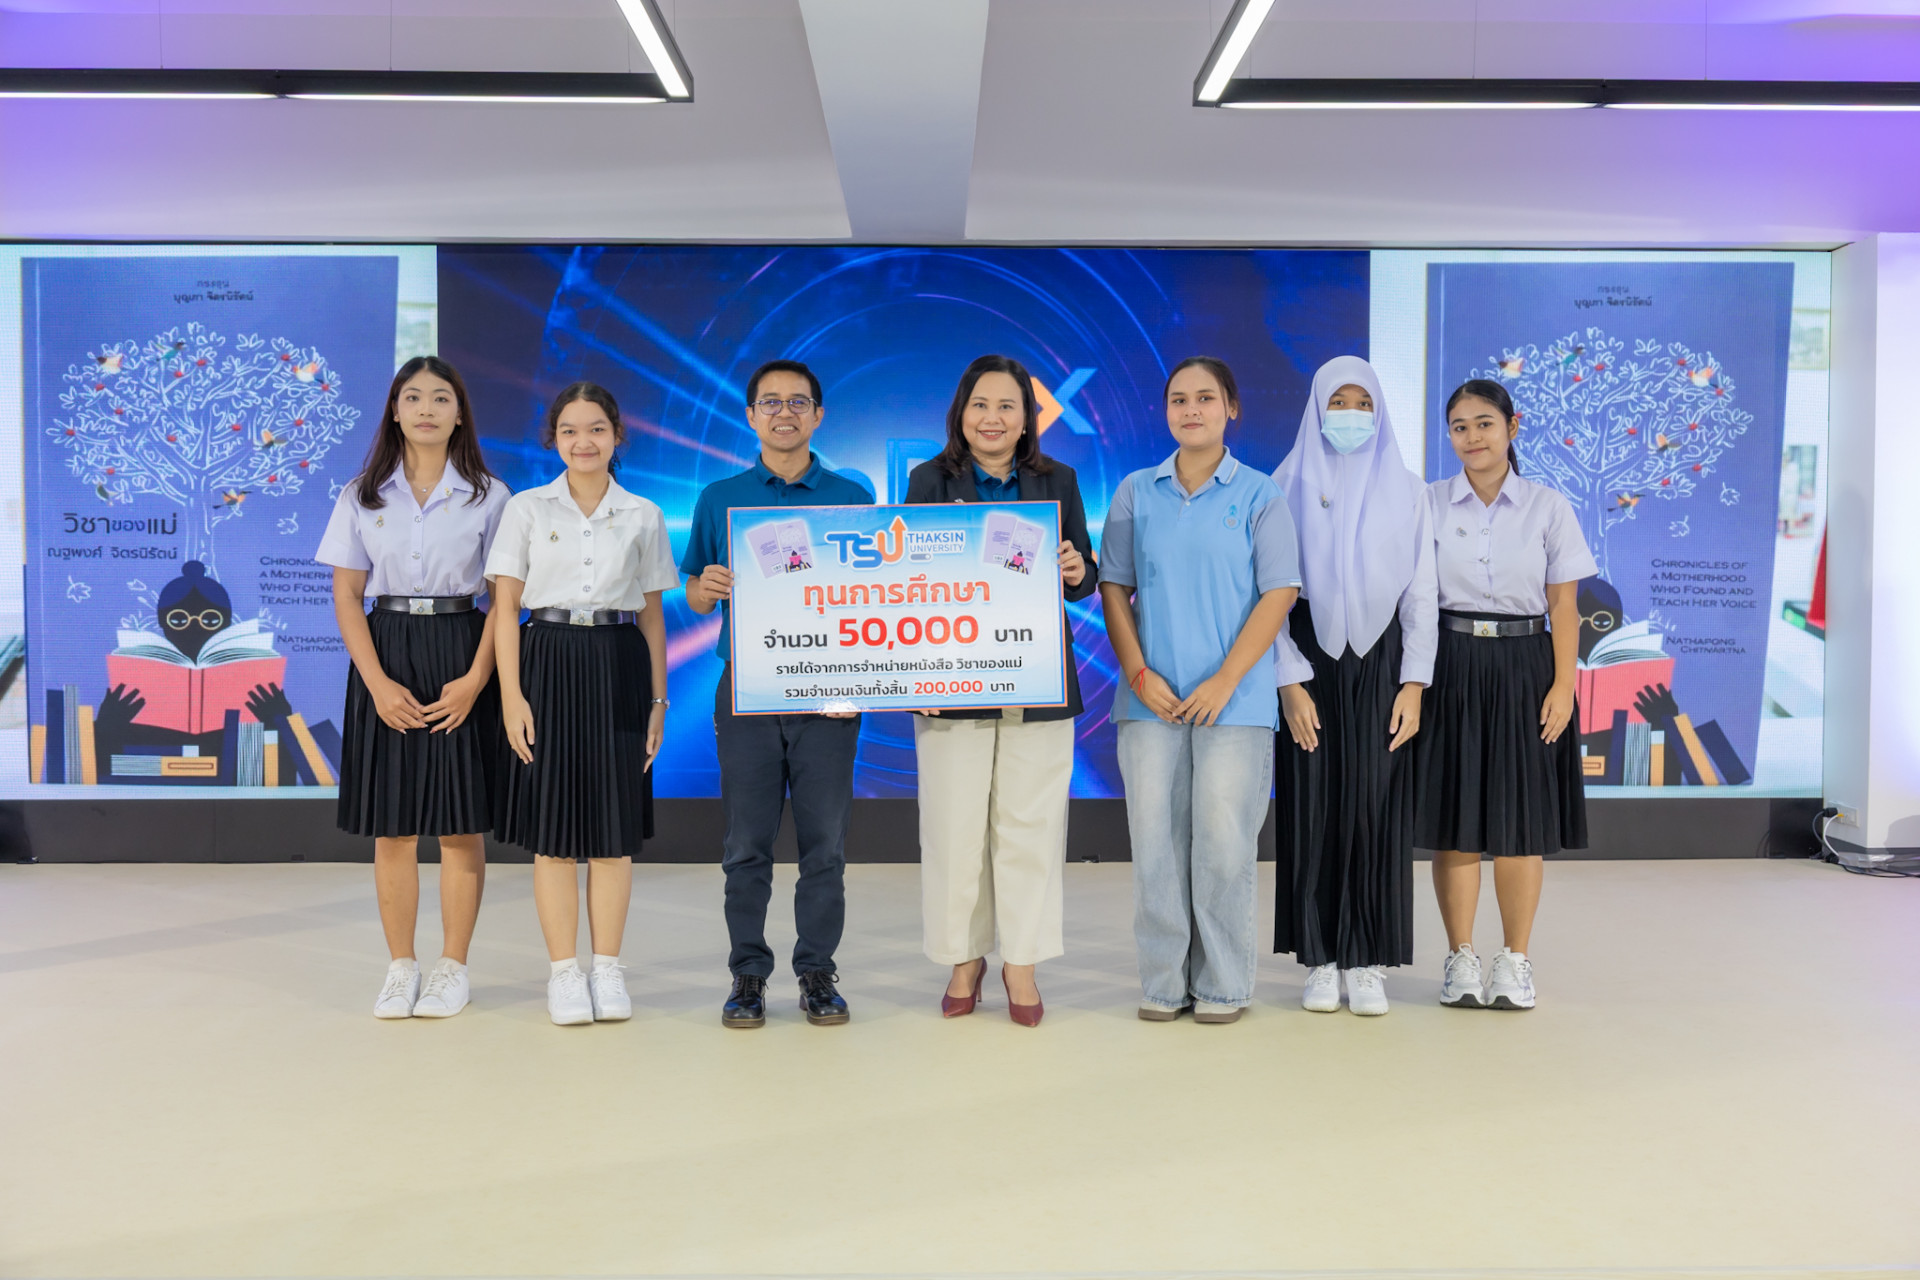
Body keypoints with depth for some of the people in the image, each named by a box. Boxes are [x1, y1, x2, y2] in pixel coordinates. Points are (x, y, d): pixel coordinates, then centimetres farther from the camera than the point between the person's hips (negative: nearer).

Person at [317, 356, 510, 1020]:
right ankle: (401, 967, 16)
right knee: (392, 826, 5)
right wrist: (379, 683, -9)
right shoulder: (363, 496, 6)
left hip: (461, 660, -1)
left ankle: (453, 966, 13)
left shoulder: (488, 496, 2)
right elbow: (347, 595, 3)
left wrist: (475, 679, -12)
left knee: (461, 823, 2)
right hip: (385, 660, 2)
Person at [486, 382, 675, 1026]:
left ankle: (607, 967, 15)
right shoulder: (527, 509, 4)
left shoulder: (643, 516, 8)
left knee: (614, 826, 4)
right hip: (549, 664, -1)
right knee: (553, 826, 1)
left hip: (618, 668, 1)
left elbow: (652, 613, 10)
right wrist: (511, 695, -7)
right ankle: (563, 971, 11)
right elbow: (505, 607, 1)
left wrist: (658, 699, 6)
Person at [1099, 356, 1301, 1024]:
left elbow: (1278, 593, -2)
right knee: (1157, 840, 3)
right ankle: (1164, 983, 14)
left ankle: (1223, 985, 12)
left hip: (1235, 699, -2)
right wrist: (1139, 674, -5)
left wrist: (1225, 680, -11)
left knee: (1225, 842, -1)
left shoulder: (1260, 495, 3)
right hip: (1152, 698, 2)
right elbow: (1114, 589, 8)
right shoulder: (1136, 493, 10)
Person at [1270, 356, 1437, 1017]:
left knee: (1376, 807, -1)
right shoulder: (1288, 486, 4)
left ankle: (1366, 962, 7)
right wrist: (1289, 681, -8)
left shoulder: (1406, 489, 8)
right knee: (1313, 807, 0)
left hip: (1381, 661, 1)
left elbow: (1421, 592, 6)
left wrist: (1413, 683, -3)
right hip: (1311, 662, -1)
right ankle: (1320, 960, 9)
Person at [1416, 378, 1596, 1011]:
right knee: (1455, 820, 2)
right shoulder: (1430, 505, 5)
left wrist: (1562, 685, -6)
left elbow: (1563, 605, 3)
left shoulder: (1548, 508, 4)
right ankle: (1461, 958, 13)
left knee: (1520, 822, 3)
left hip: (1523, 668, 0)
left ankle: (1515, 960, 15)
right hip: (1451, 668, 0)